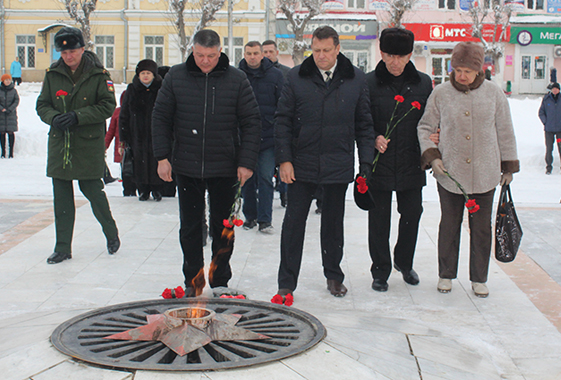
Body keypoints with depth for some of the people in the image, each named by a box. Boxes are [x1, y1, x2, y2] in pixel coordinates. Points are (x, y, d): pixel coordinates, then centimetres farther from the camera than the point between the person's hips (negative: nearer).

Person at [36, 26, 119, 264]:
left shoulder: (98, 74, -4)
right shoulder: (52, 74, 6)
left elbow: (108, 106, -8)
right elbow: (42, 105, 9)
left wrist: (77, 116, -19)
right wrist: (54, 118, -13)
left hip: (89, 144, -3)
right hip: (59, 143, 3)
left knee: (92, 190, -1)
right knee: (61, 197, 5)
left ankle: (111, 233, 25)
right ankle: (63, 248, 14)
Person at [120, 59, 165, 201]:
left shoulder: (161, 89, 2)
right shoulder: (132, 90, 6)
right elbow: (124, 114, 10)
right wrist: (123, 135, 5)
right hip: (138, 135, 2)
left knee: (156, 160, -1)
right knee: (140, 161, 3)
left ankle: (157, 189, 11)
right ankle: (143, 190, 14)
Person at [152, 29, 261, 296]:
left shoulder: (236, 79, -2)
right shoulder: (176, 76, 1)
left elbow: (251, 122, -1)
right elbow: (160, 118, 5)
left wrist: (247, 162, -8)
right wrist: (162, 156, -2)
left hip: (225, 169, -1)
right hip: (186, 167, 1)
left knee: (222, 228, 8)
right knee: (190, 227, 9)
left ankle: (220, 282, 21)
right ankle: (192, 282, 21)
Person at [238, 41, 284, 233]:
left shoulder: (275, 75, 1)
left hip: (268, 136, -2)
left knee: (265, 178, -3)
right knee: (246, 178, 10)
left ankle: (264, 219, 3)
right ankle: (250, 216, 23)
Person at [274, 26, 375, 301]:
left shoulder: (356, 79, 1)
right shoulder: (296, 77, -1)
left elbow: (364, 124, 5)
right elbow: (283, 120, 1)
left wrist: (366, 163, 0)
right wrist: (284, 159, -7)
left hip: (339, 165, 1)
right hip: (301, 164, -1)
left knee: (334, 222, 14)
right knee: (294, 221, 1)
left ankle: (334, 275, 31)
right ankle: (286, 284, 9)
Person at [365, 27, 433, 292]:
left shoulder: (423, 83, 5)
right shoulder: (369, 83, -3)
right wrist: (373, 139, -17)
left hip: (411, 164, 2)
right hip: (379, 164, -2)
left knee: (412, 214, 12)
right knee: (379, 219, 5)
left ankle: (404, 262, 35)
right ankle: (380, 271, 20)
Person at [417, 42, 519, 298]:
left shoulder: (494, 93, 0)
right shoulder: (441, 94, -2)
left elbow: (504, 132, 8)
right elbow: (425, 127, 6)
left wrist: (509, 166, 10)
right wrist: (431, 156, -8)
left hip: (484, 175, 1)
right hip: (449, 173, 0)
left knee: (481, 227, 8)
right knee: (449, 224, 10)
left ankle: (479, 278, 22)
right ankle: (446, 274, 26)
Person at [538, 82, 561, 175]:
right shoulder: (546, 99, 2)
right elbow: (541, 112, 8)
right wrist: (545, 122, -3)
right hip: (549, 129, 0)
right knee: (549, 148, 0)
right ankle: (548, 166, 9)